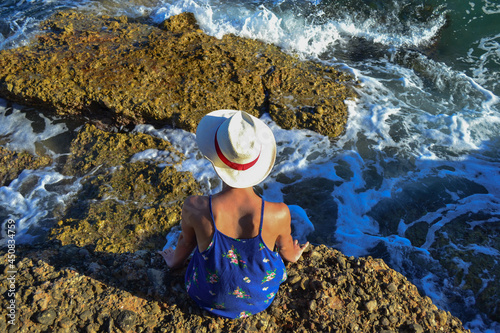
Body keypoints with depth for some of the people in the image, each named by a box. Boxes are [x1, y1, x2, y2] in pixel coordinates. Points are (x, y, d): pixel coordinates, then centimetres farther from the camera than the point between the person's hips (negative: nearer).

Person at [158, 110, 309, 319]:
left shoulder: (194, 208, -33)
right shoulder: (278, 214, -34)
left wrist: (175, 261, 18)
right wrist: (293, 255, 19)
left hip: (209, 299, 0)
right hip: (261, 298, 0)